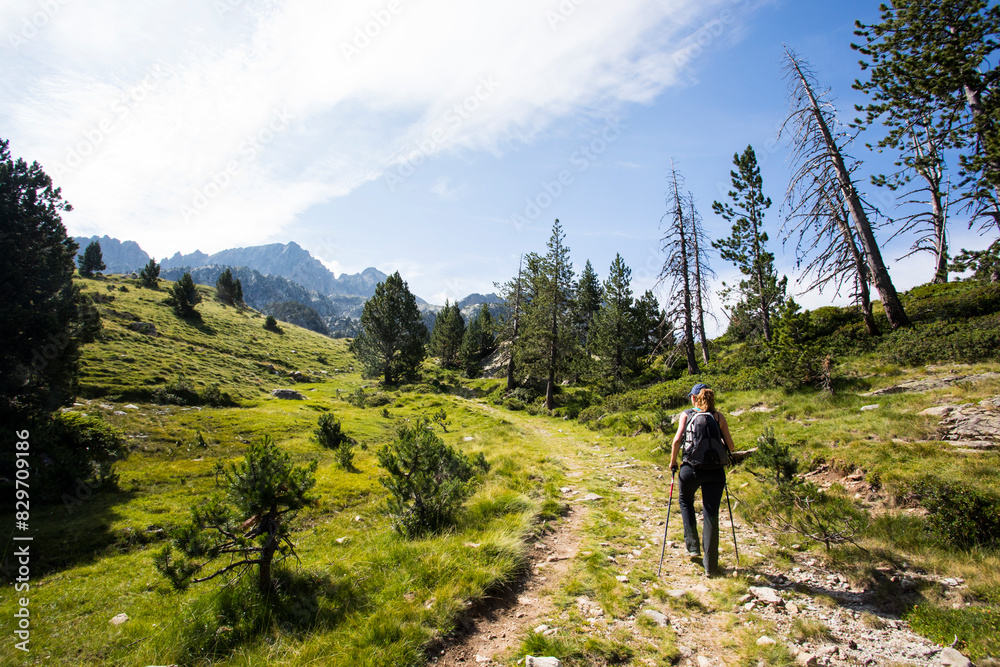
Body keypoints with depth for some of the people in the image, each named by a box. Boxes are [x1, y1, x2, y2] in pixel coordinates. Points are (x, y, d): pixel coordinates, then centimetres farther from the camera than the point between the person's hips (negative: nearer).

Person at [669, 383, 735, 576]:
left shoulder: (686, 415, 3)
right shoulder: (719, 416, 6)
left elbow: (677, 440, -8)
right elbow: (730, 446, 3)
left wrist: (673, 462, 5)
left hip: (691, 469, -1)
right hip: (715, 471, 1)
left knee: (686, 502, 27)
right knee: (711, 515, 8)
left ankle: (693, 545, 24)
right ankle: (710, 566, 12)